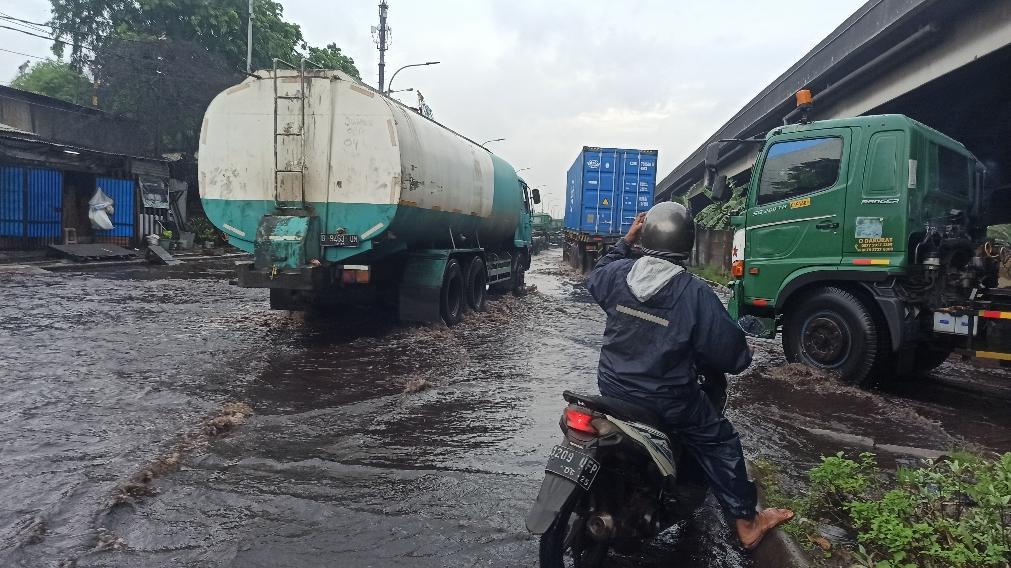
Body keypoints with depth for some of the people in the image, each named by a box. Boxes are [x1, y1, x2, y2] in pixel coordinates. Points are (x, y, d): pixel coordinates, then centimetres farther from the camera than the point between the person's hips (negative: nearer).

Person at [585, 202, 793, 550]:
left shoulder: (618, 273, -9)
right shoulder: (695, 294, -20)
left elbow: (595, 279, 17)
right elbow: (733, 354, -14)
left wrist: (625, 241, 19)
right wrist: (741, 357, 10)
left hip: (612, 387, 5)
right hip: (665, 401, -4)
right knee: (719, 442, 16)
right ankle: (748, 522, 27)